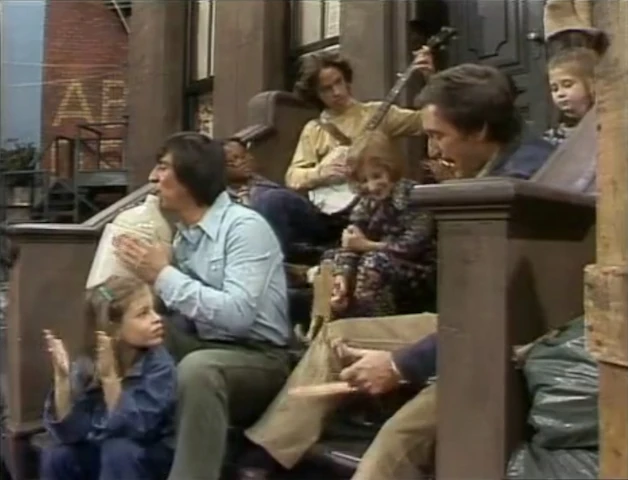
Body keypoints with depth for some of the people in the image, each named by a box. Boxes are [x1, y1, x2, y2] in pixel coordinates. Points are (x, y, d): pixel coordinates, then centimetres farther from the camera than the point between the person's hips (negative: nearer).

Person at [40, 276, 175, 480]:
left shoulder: (159, 364, -23)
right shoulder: (87, 366, -12)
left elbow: (133, 428, -31)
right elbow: (68, 431, -18)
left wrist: (110, 377, -40)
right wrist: (62, 377, -29)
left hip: (151, 457, -4)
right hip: (98, 453, 4)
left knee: (118, 450, -31)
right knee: (56, 456, -18)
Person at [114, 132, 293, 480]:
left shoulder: (245, 227, -14)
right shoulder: (184, 232, 7)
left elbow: (237, 314, -27)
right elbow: (180, 308, 3)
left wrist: (164, 276, -22)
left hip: (257, 358, -7)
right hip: (202, 346, 7)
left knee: (197, 368, -35)